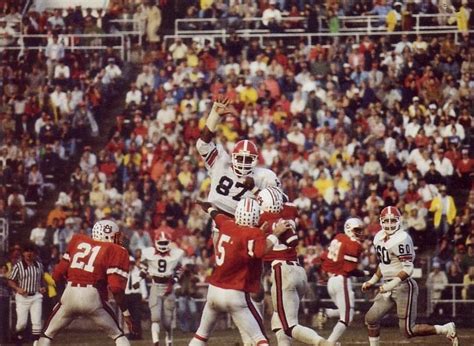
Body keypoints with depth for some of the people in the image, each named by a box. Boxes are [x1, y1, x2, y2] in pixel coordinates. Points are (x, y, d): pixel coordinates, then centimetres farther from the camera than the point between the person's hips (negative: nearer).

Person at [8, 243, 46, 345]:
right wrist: (18, 289, -20)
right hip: (22, 297, -3)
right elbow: (10, 281, -3)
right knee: (22, 322, -3)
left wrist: (43, 287, 2)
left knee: (37, 321, -6)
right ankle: (19, 337, 27)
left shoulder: (39, 265, 5)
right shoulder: (18, 266, -6)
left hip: (36, 296, 3)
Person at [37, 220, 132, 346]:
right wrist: (126, 312, 3)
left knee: (47, 334, 19)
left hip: (70, 294, 3)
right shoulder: (116, 252, 5)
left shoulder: (78, 241, 16)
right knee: (118, 335, 14)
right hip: (92, 298, -3)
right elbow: (116, 288, -6)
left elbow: (58, 275, 16)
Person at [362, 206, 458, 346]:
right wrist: (372, 281, 20)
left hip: (403, 286, -9)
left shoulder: (401, 239, -19)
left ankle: (446, 329, 6)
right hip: (388, 287, 9)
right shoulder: (379, 238, 8)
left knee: (408, 331, -7)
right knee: (371, 319, 8)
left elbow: (408, 269, -21)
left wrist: (391, 284, -27)